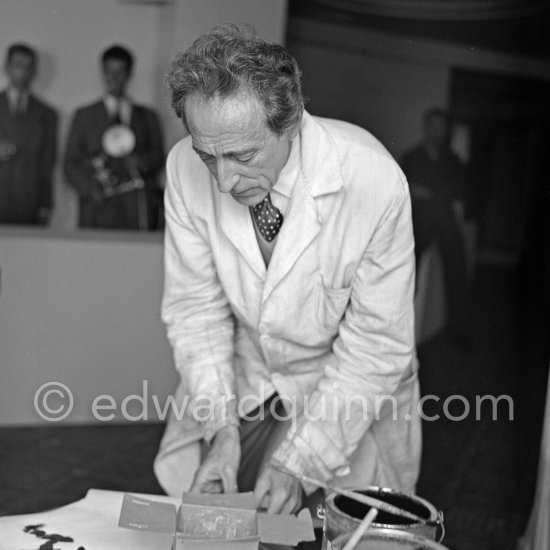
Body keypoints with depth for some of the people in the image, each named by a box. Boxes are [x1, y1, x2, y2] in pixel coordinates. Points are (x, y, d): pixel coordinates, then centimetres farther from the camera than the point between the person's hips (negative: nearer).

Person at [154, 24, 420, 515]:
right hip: (241, 381, 3)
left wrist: (299, 460, -22)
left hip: (349, 391, -2)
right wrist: (221, 427, -17)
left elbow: (377, 346, -21)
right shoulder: (187, 168, -19)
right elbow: (195, 306, -9)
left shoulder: (373, 180, -29)